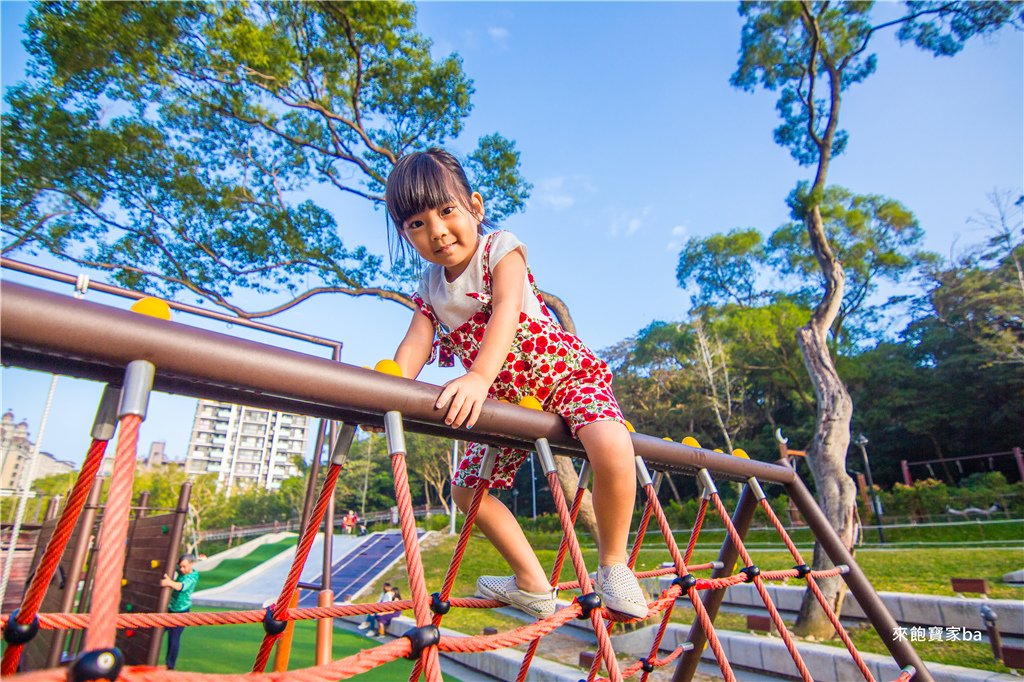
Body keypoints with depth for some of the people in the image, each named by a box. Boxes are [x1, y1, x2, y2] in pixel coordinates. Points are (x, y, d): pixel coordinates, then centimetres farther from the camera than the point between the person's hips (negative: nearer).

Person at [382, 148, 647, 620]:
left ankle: (613, 564, -6)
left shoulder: (500, 248, -13)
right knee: (467, 487, 8)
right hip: (506, 399, 7)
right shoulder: (430, 286, 4)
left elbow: (506, 310, -31)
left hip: (566, 374, -6)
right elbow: (415, 343, -9)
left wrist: (479, 376, -49)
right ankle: (532, 585, 25)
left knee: (611, 446, -34)